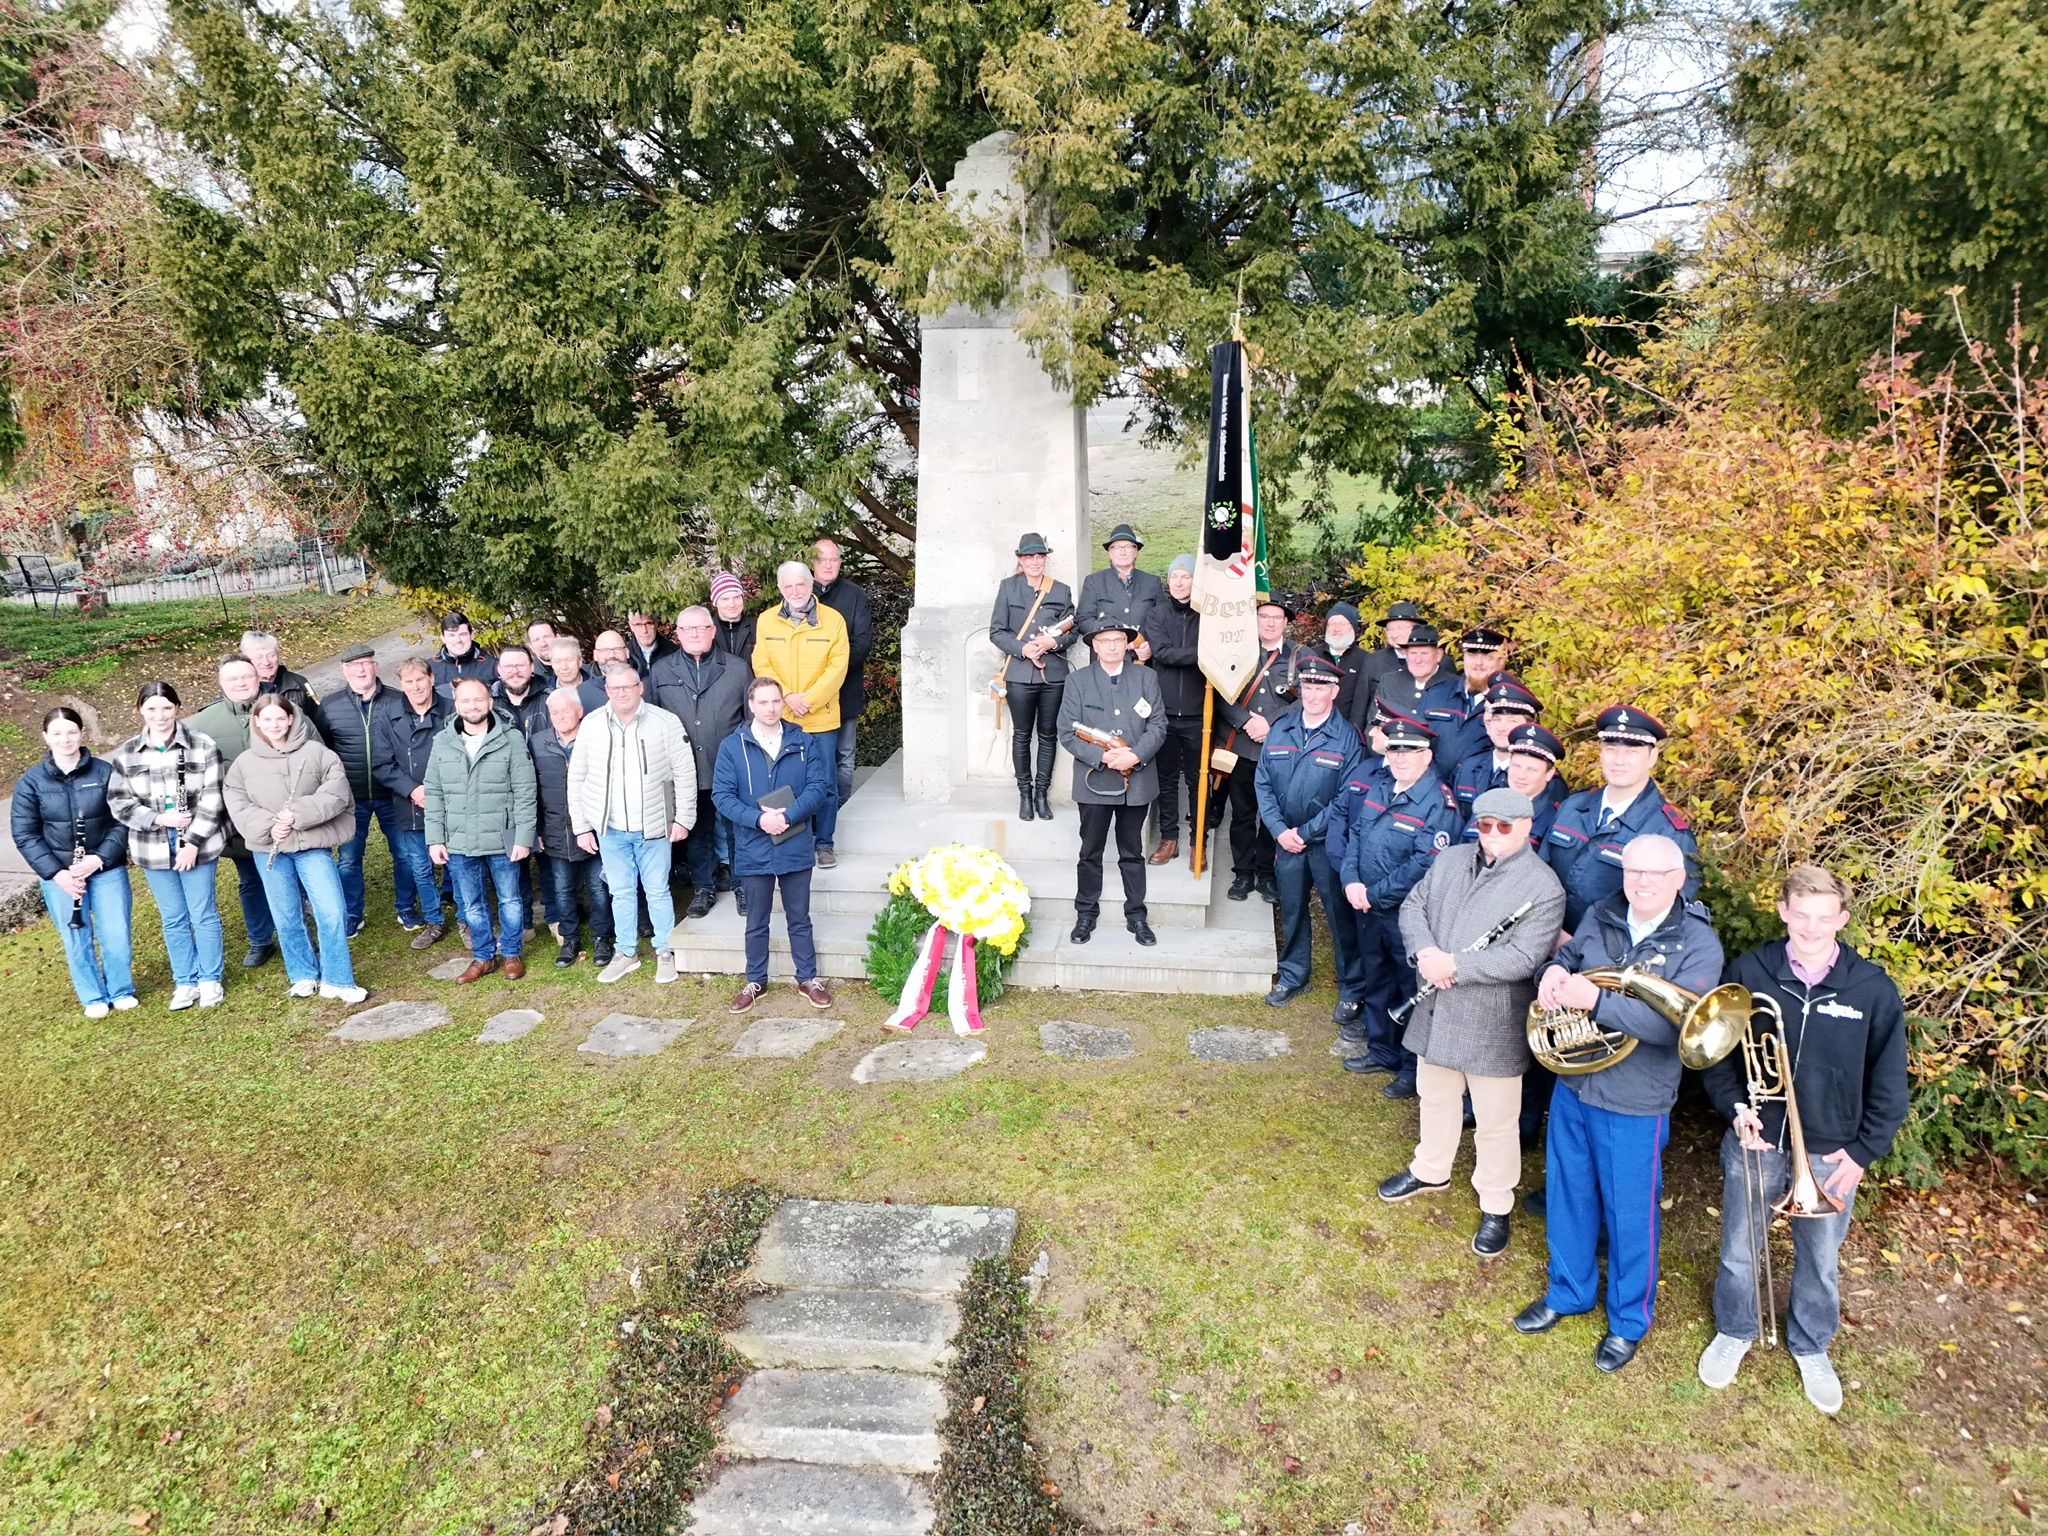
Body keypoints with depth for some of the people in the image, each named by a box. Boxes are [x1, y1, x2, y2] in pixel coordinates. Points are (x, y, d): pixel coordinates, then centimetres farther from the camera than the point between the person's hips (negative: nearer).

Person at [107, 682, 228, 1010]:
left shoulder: (202, 746, -6)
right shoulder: (125, 754, 2)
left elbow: (211, 800, -8)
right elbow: (119, 802, 1)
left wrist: (193, 842, -14)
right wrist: (160, 819, -14)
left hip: (198, 844, -2)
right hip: (153, 849, 3)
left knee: (203, 915, 6)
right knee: (173, 919, 11)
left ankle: (210, 980, 19)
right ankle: (185, 982, 24)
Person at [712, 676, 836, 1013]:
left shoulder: (804, 743, -1)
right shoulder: (732, 746, -2)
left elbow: (818, 787, -7)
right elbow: (722, 794, -7)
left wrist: (787, 816, -20)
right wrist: (758, 819, -20)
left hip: (796, 847, 0)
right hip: (753, 849, 0)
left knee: (799, 919, 12)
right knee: (756, 923, 14)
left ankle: (808, 979, 25)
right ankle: (756, 982, 28)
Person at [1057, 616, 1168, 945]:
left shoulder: (1146, 678, 4)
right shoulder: (1077, 681, 0)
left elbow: (1158, 725, -1)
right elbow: (1068, 733, -5)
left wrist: (1135, 756, -17)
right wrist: (1102, 757, -18)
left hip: (1136, 780, 1)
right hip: (1094, 782, -1)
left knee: (1132, 853, 12)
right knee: (1090, 852, 10)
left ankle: (1137, 915, 22)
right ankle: (1086, 914, 22)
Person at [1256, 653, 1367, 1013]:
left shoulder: (1347, 737, -10)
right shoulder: (1280, 730, 2)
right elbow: (1264, 784, 2)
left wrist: (1305, 832, -14)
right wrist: (1280, 830, -9)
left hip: (1329, 842, -4)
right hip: (1286, 839, 4)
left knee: (1341, 914, 3)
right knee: (1291, 909, 16)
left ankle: (1353, 989, 16)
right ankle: (1293, 975, 33)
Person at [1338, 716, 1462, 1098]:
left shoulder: (1440, 803, -18)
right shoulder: (1375, 786, 4)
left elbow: (1424, 865, -23)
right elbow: (1354, 834, 9)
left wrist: (1375, 894, -18)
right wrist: (1351, 880, -7)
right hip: (1369, 909, 7)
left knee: (1413, 990, 7)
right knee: (1377, 981, 21)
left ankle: (1414, 1069, 22)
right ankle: (1381, 1050, 39)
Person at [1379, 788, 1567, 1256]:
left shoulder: (1543, 887, -16)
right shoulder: (1450, 862, 4)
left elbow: (1523, 958, -23)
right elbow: (1413, 905, 7)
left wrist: (1455, 965, -25)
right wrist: (1425, 951, -13)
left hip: (1494, 1024, -6)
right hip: (1438, 1012, 6)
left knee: (1496, 1120, 7)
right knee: (1435, 1098, 25)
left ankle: (1496, 1207, 25)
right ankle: (1430, 1172, 46)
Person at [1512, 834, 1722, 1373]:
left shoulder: (1698, 945, -16)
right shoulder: (1600, 915, -1)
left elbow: (1672, 1024, -26)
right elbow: (1569, 956, 14)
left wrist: (1595, 999, -35)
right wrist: (1555, 971, -11)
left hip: (1634, 1105, -5)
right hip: (1572, 1086, 5)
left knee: (1629, 1213, 12)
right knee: (1569, 1197, 20)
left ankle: (1630, 1318, 35)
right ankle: (1569, 1290, 43)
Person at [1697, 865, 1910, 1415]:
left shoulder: (1873, 990, -10)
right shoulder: (1749, 972, -10)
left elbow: (1889, 1085, -1)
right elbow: (1717, 1050, 1)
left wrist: (1863, 1150, -4)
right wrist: (1736, 1108, -12)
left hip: (1830, 1155, 0)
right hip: (1756, 1143, 0)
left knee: (1820, 1262, 18)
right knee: (1739, 1252, 15)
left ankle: (1810, 1346, 43)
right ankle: (1734, 1332, 41)